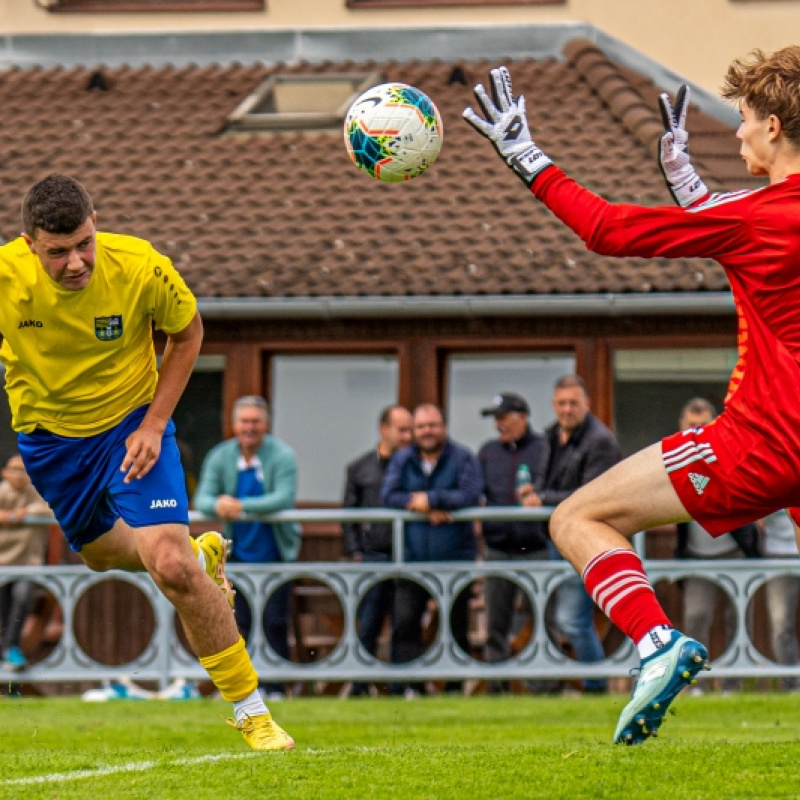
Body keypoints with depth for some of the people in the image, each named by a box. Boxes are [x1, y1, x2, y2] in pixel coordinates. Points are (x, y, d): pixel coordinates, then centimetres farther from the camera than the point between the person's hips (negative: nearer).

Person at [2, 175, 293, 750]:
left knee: (171, 567, -18)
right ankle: (202, 555, 58)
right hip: (47, 435, 3)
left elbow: (187, 331, -7)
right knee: (103, 553, 23)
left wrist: (154, 423, -13)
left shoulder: (141, 268, -27)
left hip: (132, 423, -3)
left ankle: (251, 711, -3)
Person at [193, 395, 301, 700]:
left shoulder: (282, 456, -9)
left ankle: (275, 688, -1)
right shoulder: (220, 457, 2)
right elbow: (202, 497, -7)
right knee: (240, 623, 2)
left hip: (275, 554, -3)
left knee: (274, 623, -6)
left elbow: (284, 497, -23)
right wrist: (218, 505, -32)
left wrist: (241, 506, -34)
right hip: (238, 555, 3)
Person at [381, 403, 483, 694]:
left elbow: (470, 495, -15)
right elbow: (388, 496, -4)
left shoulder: (463, 458, 0)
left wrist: (430, 499, -15)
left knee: (457, 627, 4)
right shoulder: (402, 460, 9)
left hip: (455, 559, -2)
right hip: (413, 558, 2)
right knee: (404, 623, -10)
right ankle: (408, 684, -9)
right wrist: (425, 510, -17)